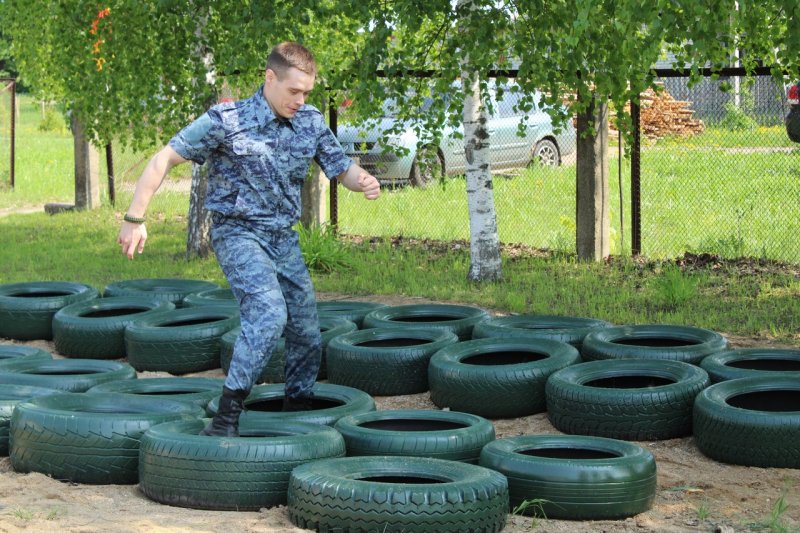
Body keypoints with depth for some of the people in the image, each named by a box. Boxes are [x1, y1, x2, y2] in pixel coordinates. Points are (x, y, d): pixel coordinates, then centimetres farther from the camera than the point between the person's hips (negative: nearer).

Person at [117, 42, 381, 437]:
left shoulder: (311, 123, 2)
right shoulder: (227, 121, -14)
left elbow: (341, 168, 11)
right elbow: (164, 159, -10)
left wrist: (364, 182, -14)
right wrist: (135, 218, -14)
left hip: (284, 238, 6)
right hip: (238, 233, -6)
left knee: (307, 335, 10)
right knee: (269, 313, -29)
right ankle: (226, 417, -27)